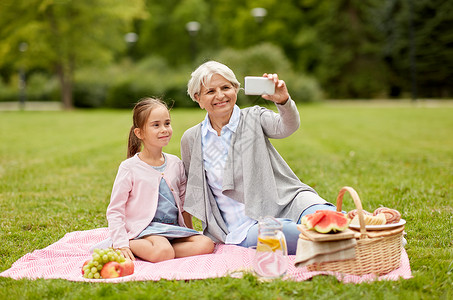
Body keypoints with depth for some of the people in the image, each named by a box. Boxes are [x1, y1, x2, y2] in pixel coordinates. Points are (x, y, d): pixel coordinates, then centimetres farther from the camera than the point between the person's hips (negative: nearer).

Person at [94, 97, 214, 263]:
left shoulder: (175, 163, 11)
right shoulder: (129, 168, -5)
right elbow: (115, 210, -5)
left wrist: (190, 232, 22)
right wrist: (121, 244, -15)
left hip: (173, 228, 6)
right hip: (144, 228, -6)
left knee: (206, 244, -20)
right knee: (164, 252, -35)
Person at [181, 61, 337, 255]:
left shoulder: (254, 117, 4)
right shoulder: (191, 139, 9)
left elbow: (287, 127, -18)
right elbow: (191, 191, 22)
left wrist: (283, 101, -41)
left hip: (283, 204, 0)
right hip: (244, 227, 0)